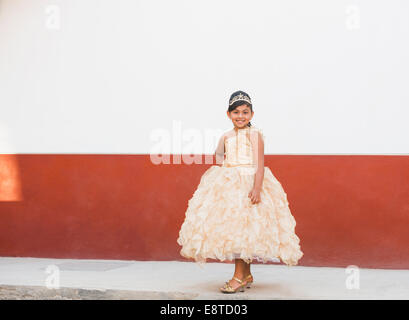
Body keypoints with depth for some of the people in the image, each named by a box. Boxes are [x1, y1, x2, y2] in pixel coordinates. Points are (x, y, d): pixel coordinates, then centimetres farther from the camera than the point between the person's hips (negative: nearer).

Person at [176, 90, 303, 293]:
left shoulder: (255, 134, -4)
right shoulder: (226, 137, 13)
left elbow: (259, 164, -11)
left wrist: (257, 188, -19)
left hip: (248, 184, -6)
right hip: (227, 185, 6)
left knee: (241, 228, -10)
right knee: (231, 229, 8)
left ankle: (239, 277, -4)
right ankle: (246, 275, 19)